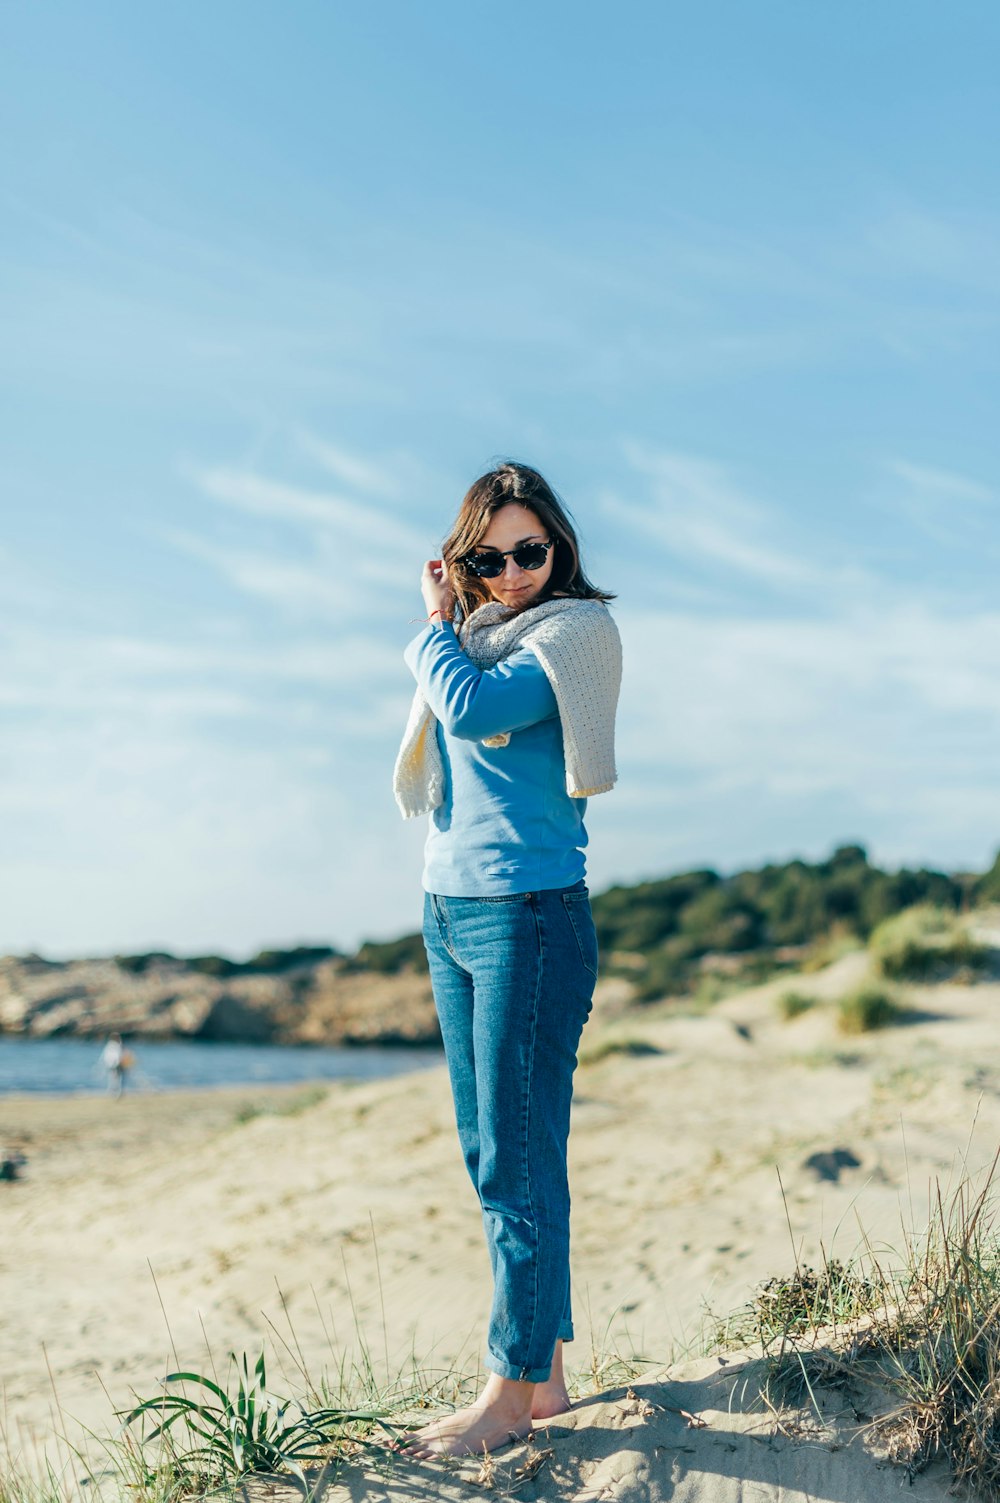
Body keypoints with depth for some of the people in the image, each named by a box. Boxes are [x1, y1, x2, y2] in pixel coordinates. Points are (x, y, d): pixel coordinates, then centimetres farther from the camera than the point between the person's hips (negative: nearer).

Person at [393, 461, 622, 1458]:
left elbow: (473, 708, -20)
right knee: (489, 1158, 11)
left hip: (529, 915, -8)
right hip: (447, 910, 8)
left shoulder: (574, 631, -7)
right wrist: (441, 617, 6)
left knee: (519, 1160, -4)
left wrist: (435, 627, -4)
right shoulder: (471, 633, 14)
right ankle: (545, 1374, 21)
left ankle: (513, 1391, 6)